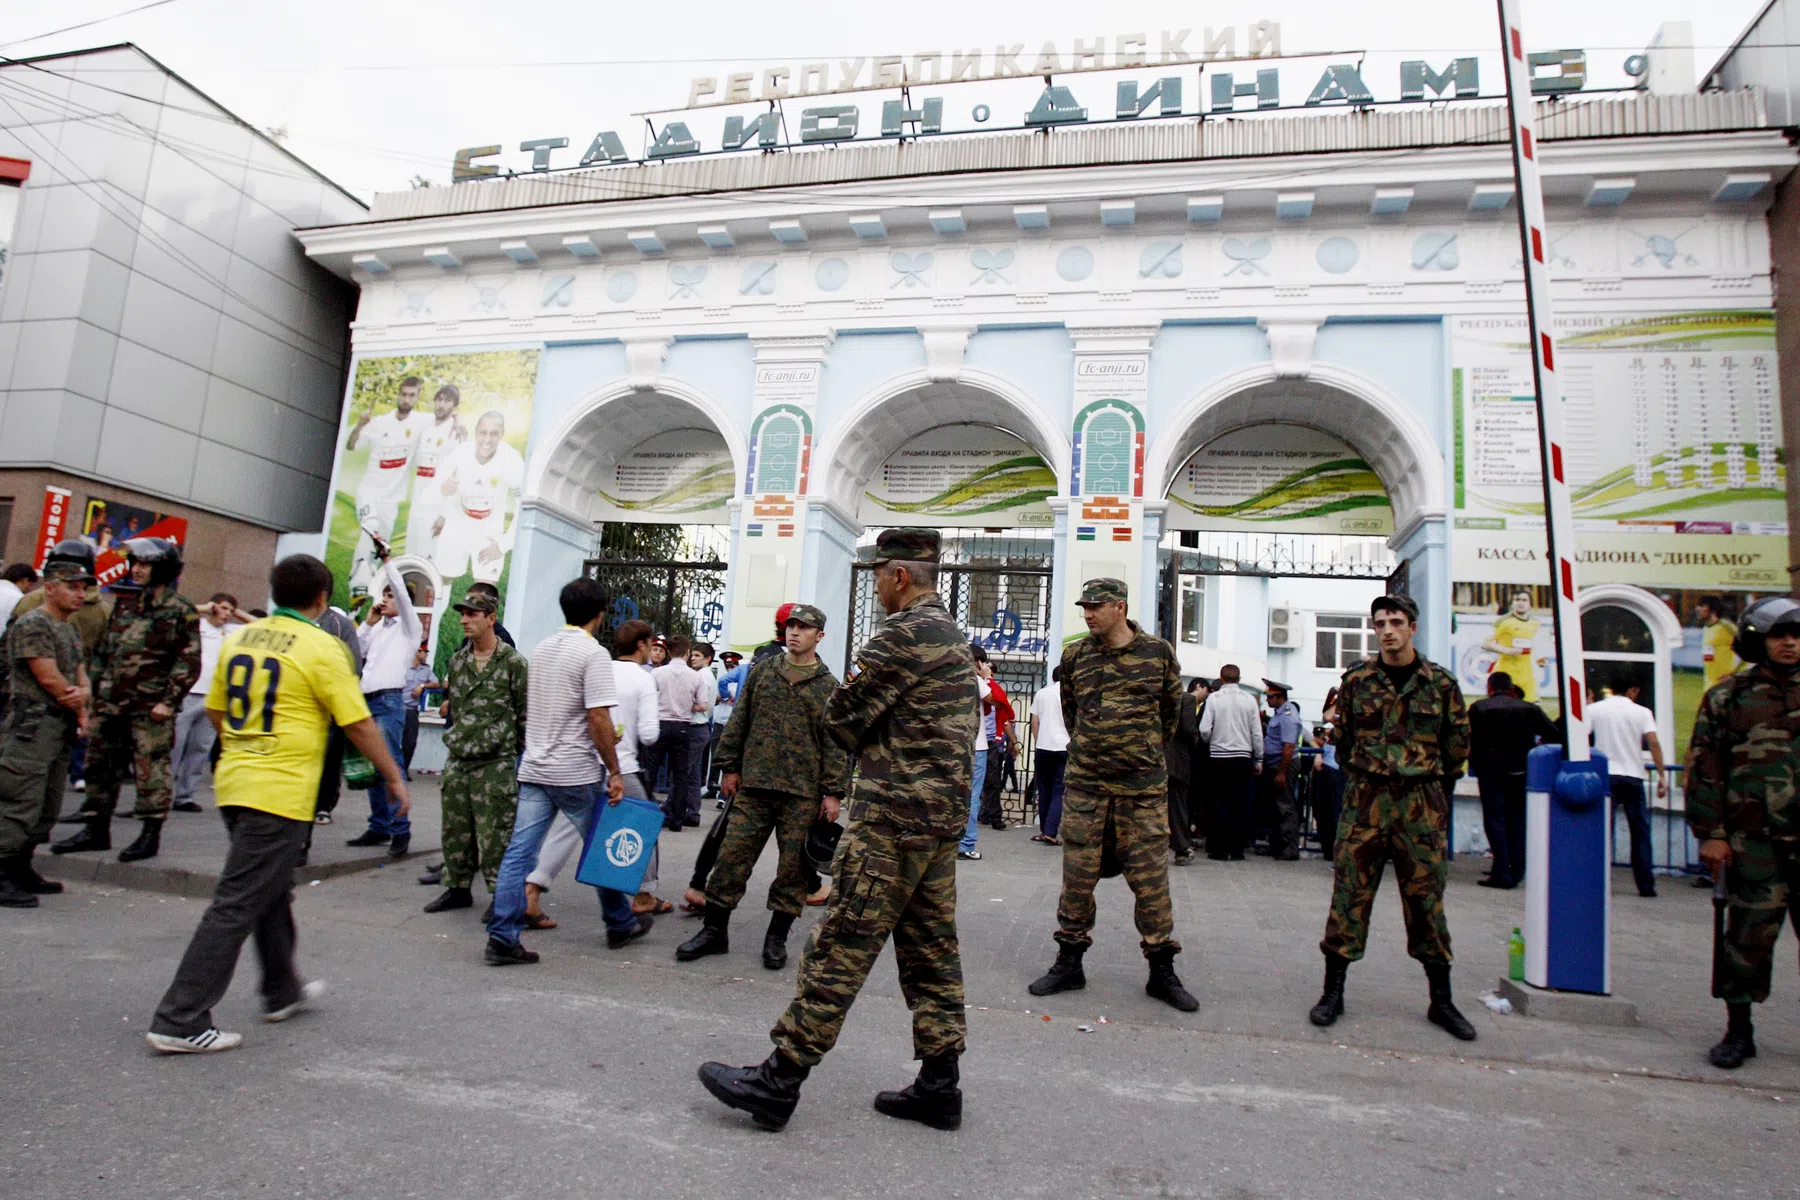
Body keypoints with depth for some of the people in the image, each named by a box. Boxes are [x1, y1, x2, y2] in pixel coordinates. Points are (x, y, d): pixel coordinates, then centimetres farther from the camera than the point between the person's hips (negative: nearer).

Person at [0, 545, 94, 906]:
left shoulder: (69, 630, 17)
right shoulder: (31, 625, -9)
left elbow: (81, 677, 14)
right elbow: (49, 679, -15)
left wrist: (82, 694, -9)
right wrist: (80, 709, 0)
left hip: (60, 731, 9)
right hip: (31, 728, -9)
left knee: (47, 812, 14)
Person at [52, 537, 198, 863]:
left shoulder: (181, 612, -6)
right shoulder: (124, 607, 15)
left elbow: (189, 662, -10)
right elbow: (104, 653, 20)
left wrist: (168, 700, -16)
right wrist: (92, 692, 13)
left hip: (150, 708, -8)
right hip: (110, 703, 8)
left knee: (151, 770, -3)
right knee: (101, 766, 14)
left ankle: (151, 834, 4)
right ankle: (97, 830, 26)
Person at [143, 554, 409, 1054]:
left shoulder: (239, 638, 8)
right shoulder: (321, 647, -12)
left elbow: (215, 710, 17)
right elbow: (359, 725, -11)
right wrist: (395, 778, -1)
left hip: (233, 783, 8)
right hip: (282, 793, -8)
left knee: (271, 891, 21)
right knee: (237, 904, -1)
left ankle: (282, 992, 36)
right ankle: (180, 1020, 4)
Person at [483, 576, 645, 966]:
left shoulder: (542, 648, 11)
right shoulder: (594, 653, -13)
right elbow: (598, 718, -19)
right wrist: (615, 771, -12)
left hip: (534, 769, 6)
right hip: (576, 773, -6)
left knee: (518, 853, 4)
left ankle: (502, 938, 2)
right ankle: (621, 925, 23)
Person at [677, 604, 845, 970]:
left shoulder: (829, 686, 2)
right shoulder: (762, 671, 9)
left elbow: (835, 743, 0)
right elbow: (740, 721, 12)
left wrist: (833, 792, -5)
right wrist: (730, 767, 8)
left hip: (803, 792, -2)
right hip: (754, 784, 2)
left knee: (793, 866, 5)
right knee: (732, 856, 4)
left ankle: (777, 938, 20)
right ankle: (714, 930, 19)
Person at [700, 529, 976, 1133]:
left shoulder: (904, 633, -14)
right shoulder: (954, 635, 17)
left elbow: (842, 716, -11)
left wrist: (864, 743, 11)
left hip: (894, 816, -10)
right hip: (944, 815, 10)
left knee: (840, 946, -4)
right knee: (930, 948, 13)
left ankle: (778, 1080, 4)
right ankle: (938, 1086, 21)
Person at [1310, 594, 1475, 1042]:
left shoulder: (1441, 683, 2)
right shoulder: (1356, 679, 4)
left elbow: (1458, 745, 10)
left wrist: (1423, 778, 11)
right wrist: (1367, 774, 12)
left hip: (1422, 805, 0)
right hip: (1365, 801, 0)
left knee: (1426, 898, 7)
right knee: (1350, 892, 1)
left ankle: (1441, 1001, 20)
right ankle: (1333, 991, 11)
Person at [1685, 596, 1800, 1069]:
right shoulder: (1727, 697, 2)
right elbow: (1704, 769, 0)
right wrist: (1710, 833, -5)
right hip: (1755, 841, -3)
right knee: (1747, 934, 1)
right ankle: (1738, 1030, 12)